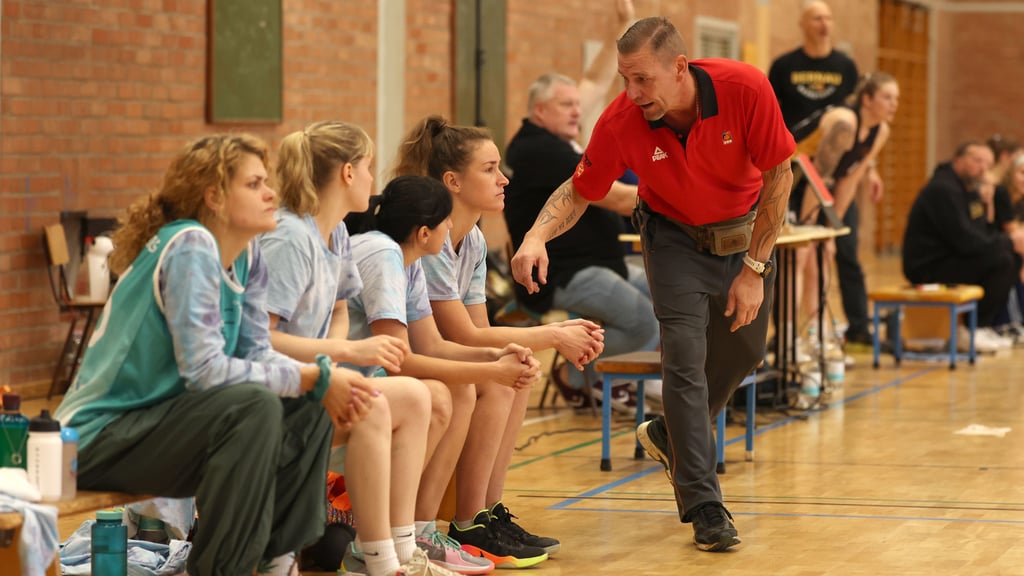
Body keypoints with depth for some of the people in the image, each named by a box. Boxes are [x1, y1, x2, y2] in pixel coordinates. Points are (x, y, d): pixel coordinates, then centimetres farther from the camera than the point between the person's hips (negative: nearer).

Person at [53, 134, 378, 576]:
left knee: (309, 410, 4)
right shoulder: (189, 248, -20)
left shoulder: (247, 256, 5)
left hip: (161, 418, 9)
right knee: (255, 406, -29)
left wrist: (326, 382, -16)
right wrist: (314, 378, -21)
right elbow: (204, 369, -27)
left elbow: (257, 354, 3)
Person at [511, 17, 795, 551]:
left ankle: (670, 435, 42)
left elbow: (779, 176, -19)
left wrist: (753, 270, -17)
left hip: (745, 231, 2)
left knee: (743, 351, 15)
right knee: (686, 356, -15)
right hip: (675, 236, -2)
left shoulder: (745, 88, -31)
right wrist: (537, 235, -33)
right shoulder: (621, 121, -27)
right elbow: (578, 191, -12)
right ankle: (702, 504, -10)